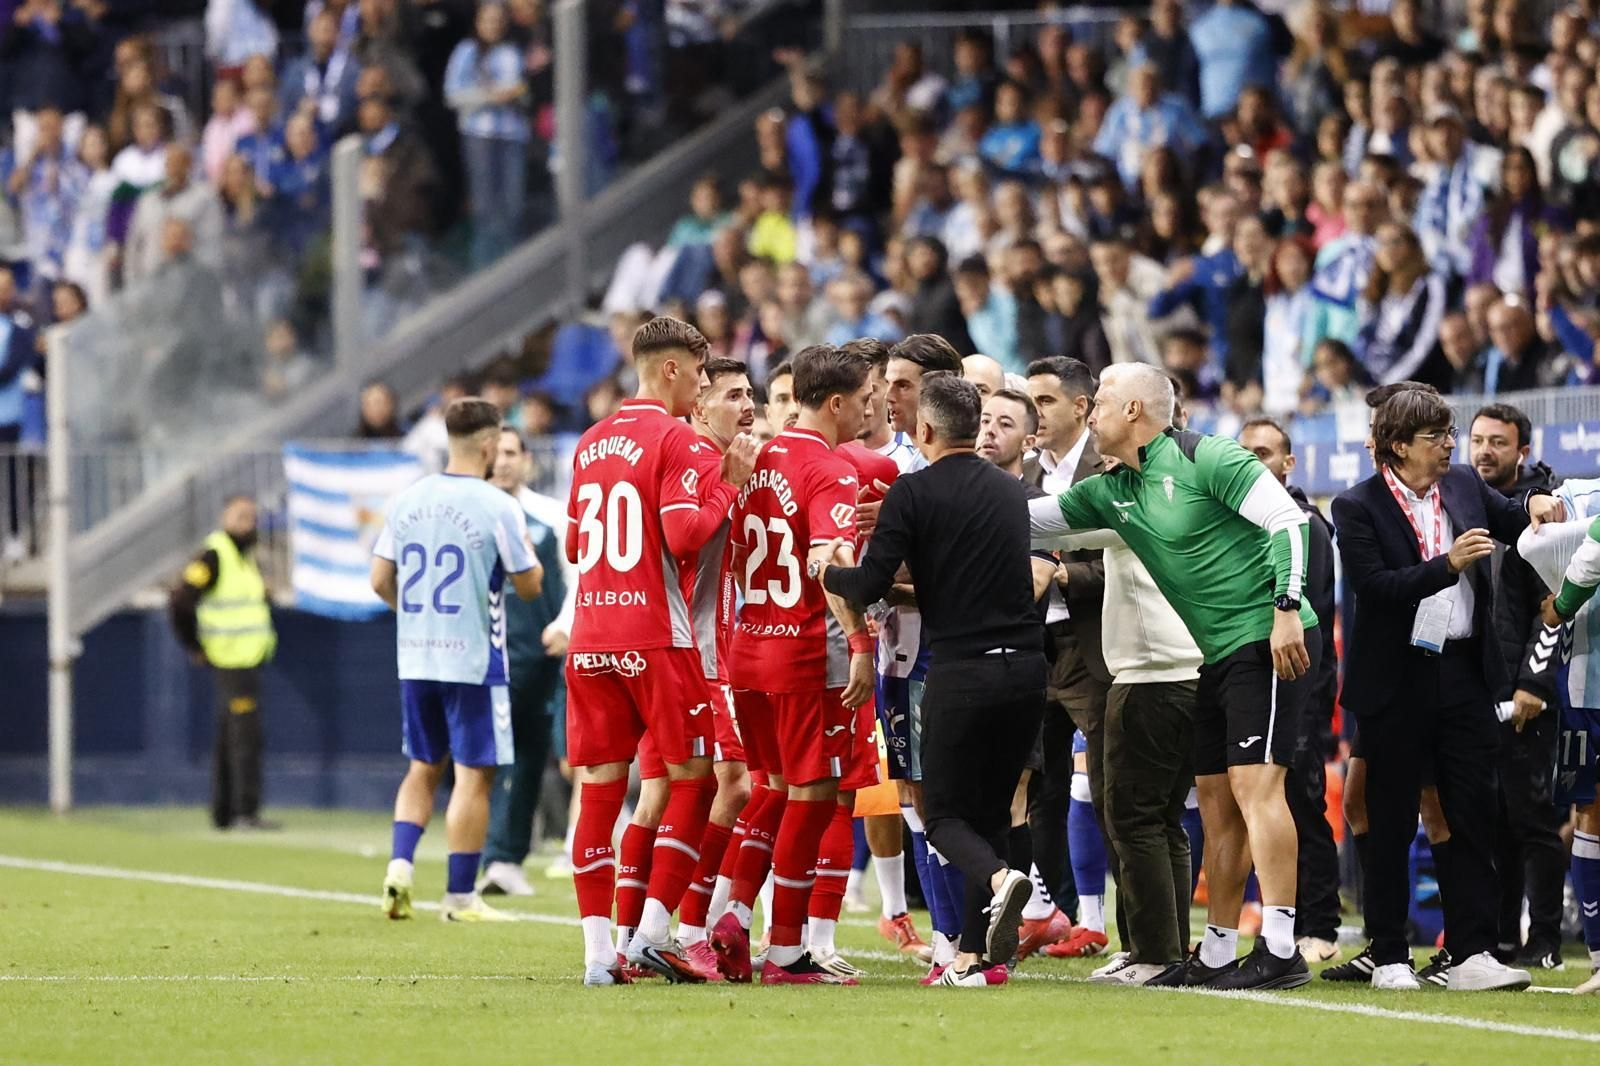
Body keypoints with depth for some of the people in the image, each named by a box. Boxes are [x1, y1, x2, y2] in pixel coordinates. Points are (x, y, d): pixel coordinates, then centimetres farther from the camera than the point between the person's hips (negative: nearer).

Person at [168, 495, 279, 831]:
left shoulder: (248, 556, 16)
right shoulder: (213, 557, -12)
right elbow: (180, 602, -17)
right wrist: (196, 647, -11)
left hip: (250, 660, 9)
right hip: (231, 661, -9)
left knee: (228, 738, 13)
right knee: (245, 737, -12)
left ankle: (222, 813, 17)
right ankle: (246, 812, -13)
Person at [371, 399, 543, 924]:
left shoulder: (408, 500, 4)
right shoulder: (498, 507, -12)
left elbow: (380, 580, 6)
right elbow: (529, 584, -6)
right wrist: (527, 548, 14)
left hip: (415, 657, 5)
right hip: (474, 659, -5)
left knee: (424, 767, 18)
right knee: (474, 773, 1)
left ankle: (400, 863, 2)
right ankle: (460, 896, 3)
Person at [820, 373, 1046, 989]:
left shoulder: (915, 492, -5)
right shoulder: (1012, 491, 13)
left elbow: (871, 585, -8)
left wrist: (829, 572, 13)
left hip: (962, 670, -5)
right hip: (1026, 666, 5)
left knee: (946, 813, 4)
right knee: (991, 806, 13)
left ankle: (997, 878, -28)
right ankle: (977, 956, 8)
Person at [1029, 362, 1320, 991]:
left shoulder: (1205, 459, -11)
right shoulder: (1112, 492, 14)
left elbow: (1287, 519, -16)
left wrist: (1285, 607, -24)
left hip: (1271, 640, -9)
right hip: (1219, 655, 9)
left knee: (1255, 782, -17)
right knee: (1217, 800, 10)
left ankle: (1280, 949, -21)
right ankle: (1217, 956, 15)